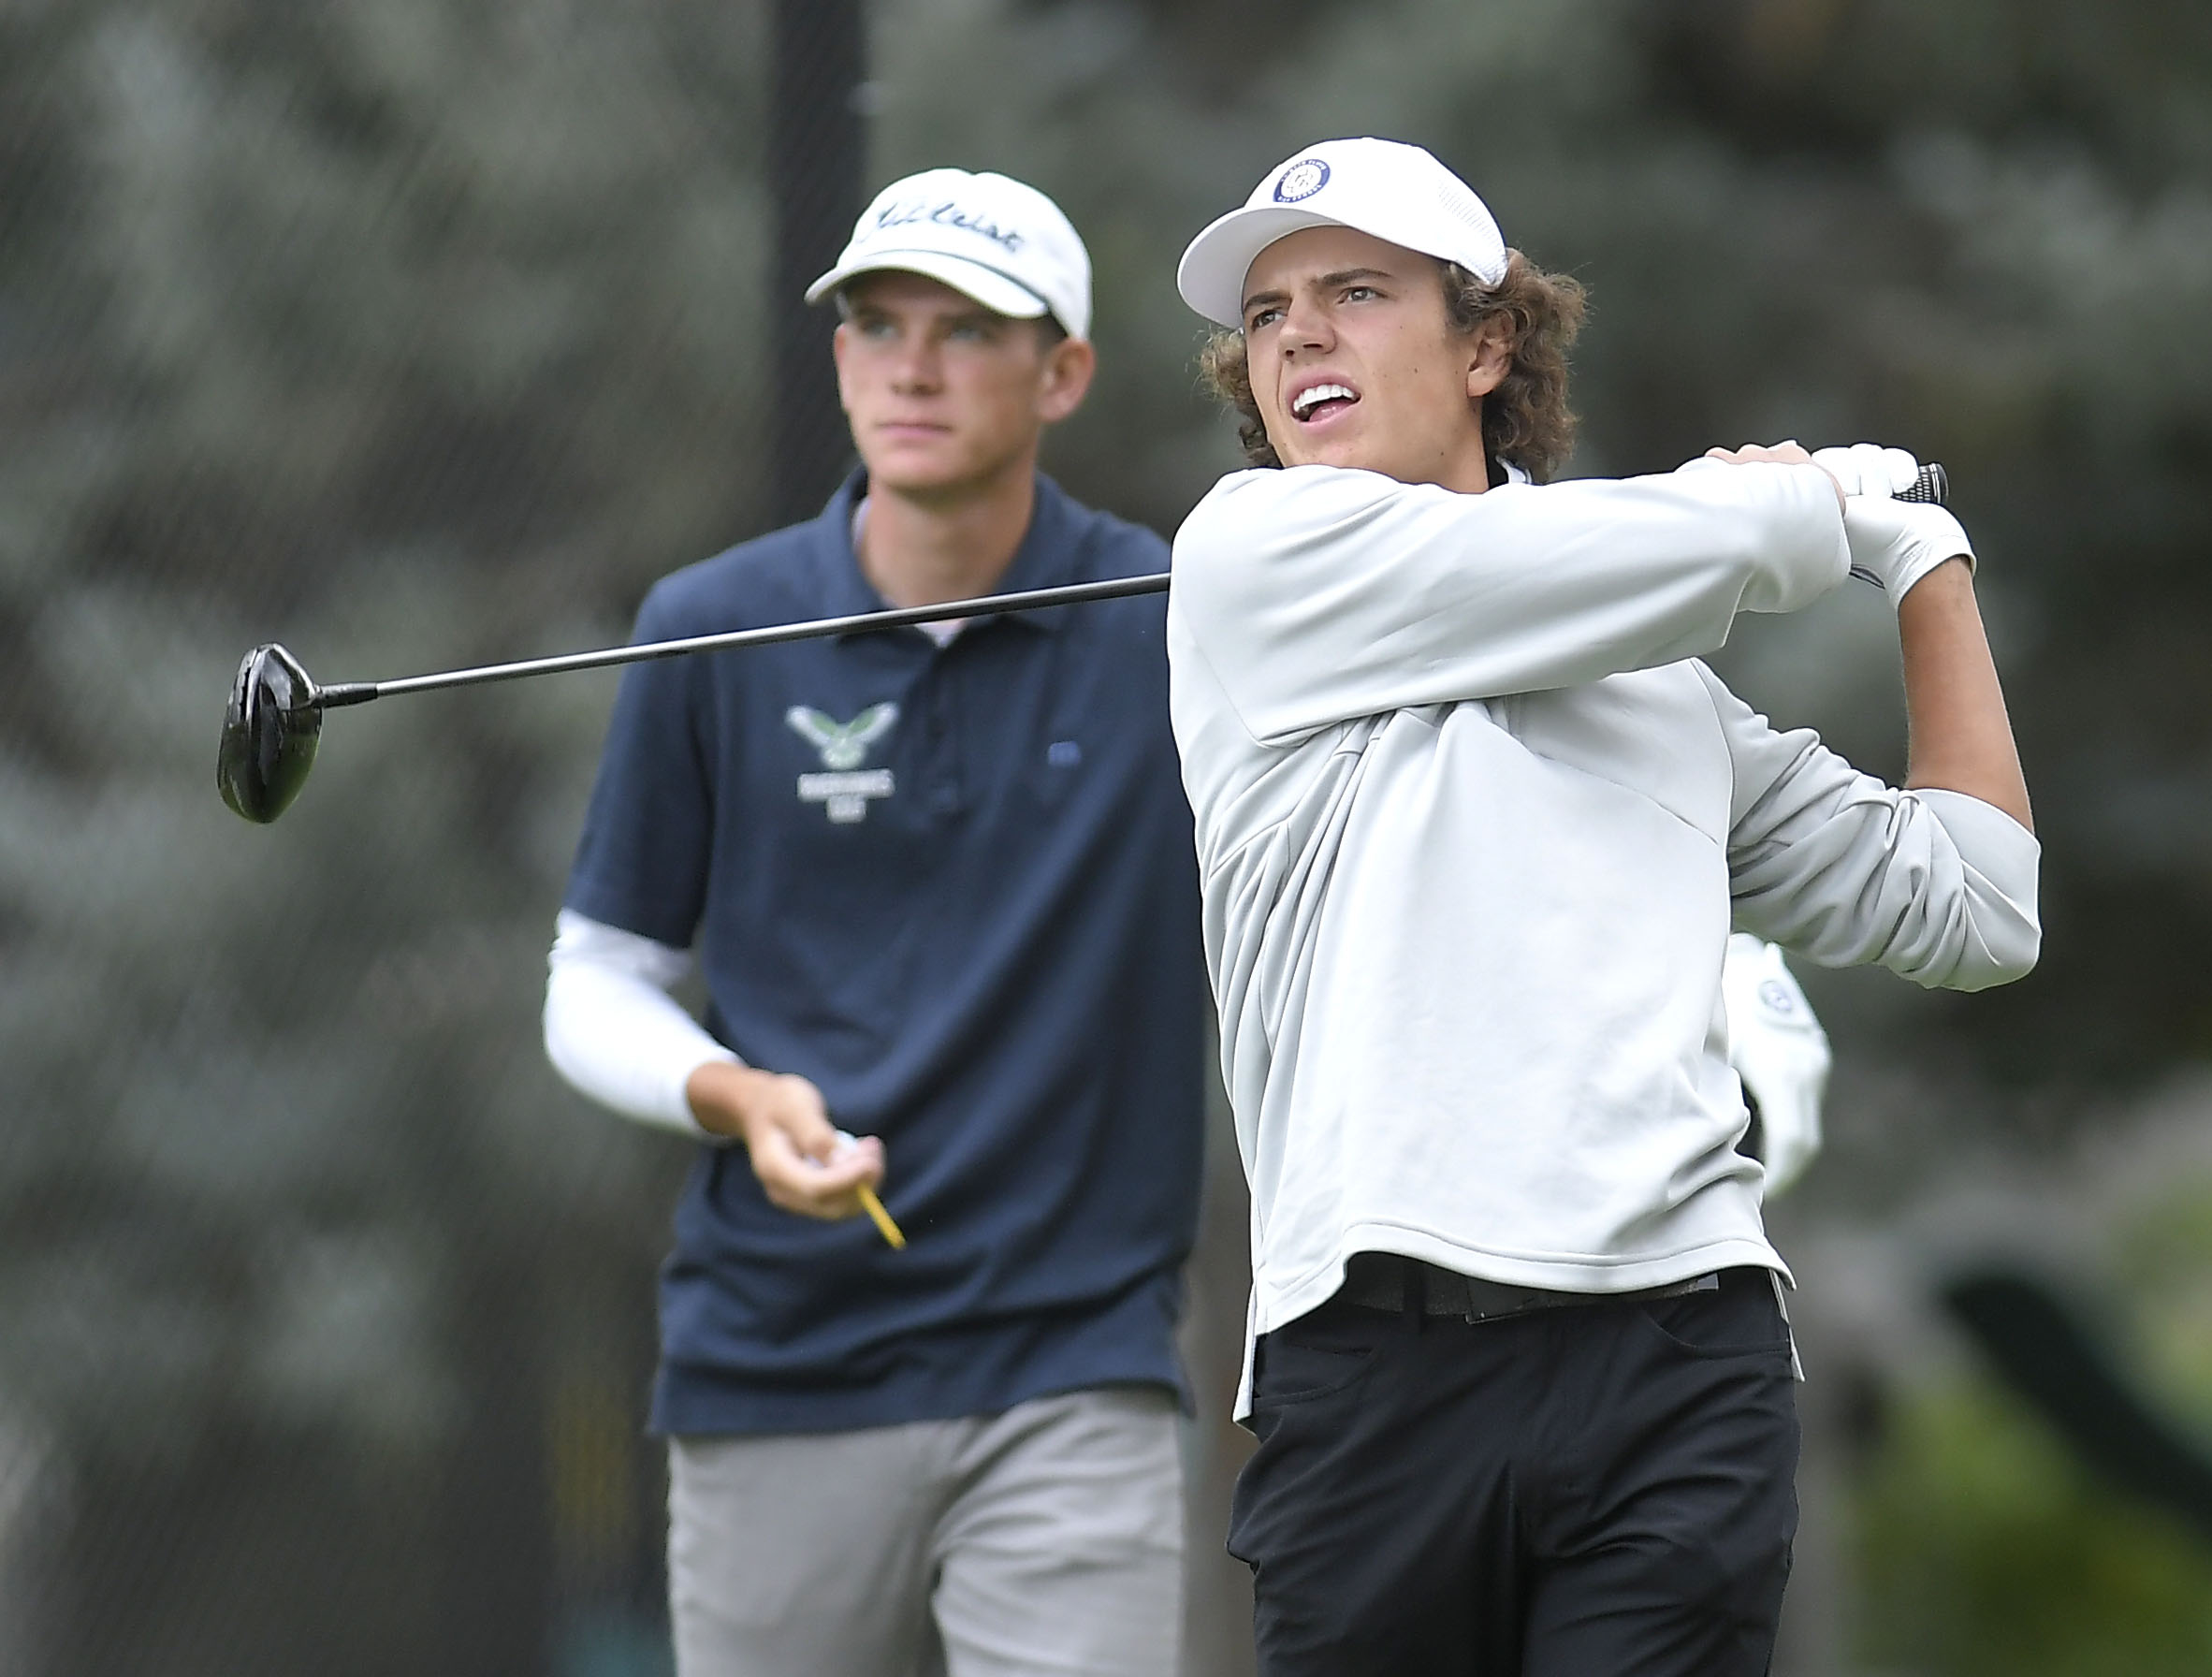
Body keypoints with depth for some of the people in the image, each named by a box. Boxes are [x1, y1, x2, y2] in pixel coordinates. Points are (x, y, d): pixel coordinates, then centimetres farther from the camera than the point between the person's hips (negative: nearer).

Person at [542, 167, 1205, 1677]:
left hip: (1074, 1382, -2)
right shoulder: (713, 635, 4)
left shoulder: (1179, 632, 0)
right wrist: (733, 1096, -8)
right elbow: (596, 982, 10)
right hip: (773, 1373, 2)